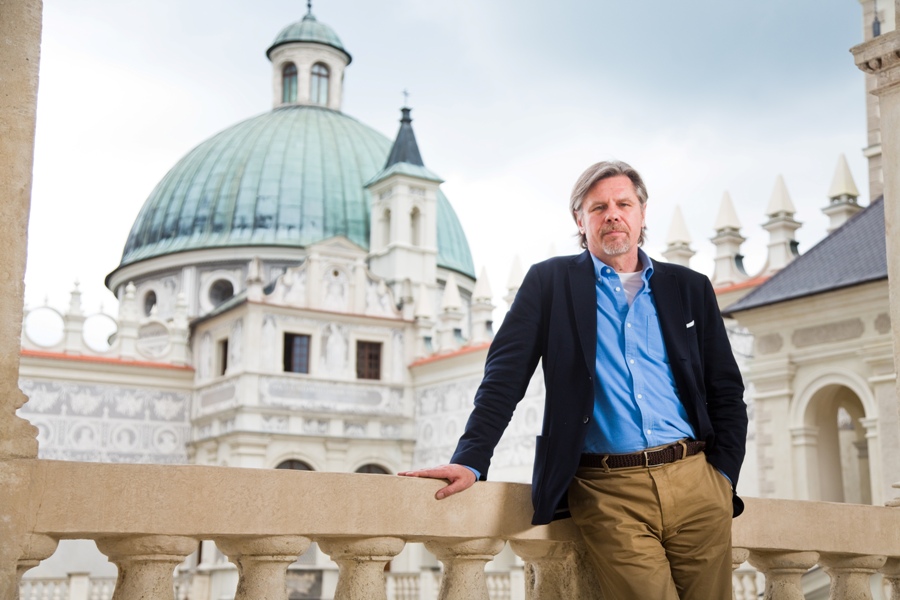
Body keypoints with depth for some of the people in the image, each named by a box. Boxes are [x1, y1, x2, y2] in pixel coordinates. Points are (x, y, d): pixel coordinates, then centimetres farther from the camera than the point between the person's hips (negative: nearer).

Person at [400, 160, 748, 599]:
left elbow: (726, 392, 15)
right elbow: (506, 375, 1)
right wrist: (471, 460, -9)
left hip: (695, 483, 3)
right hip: (609, 496, -3)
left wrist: (723, 476, 3)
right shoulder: (550, 281, 8)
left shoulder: (690, 288, 15)